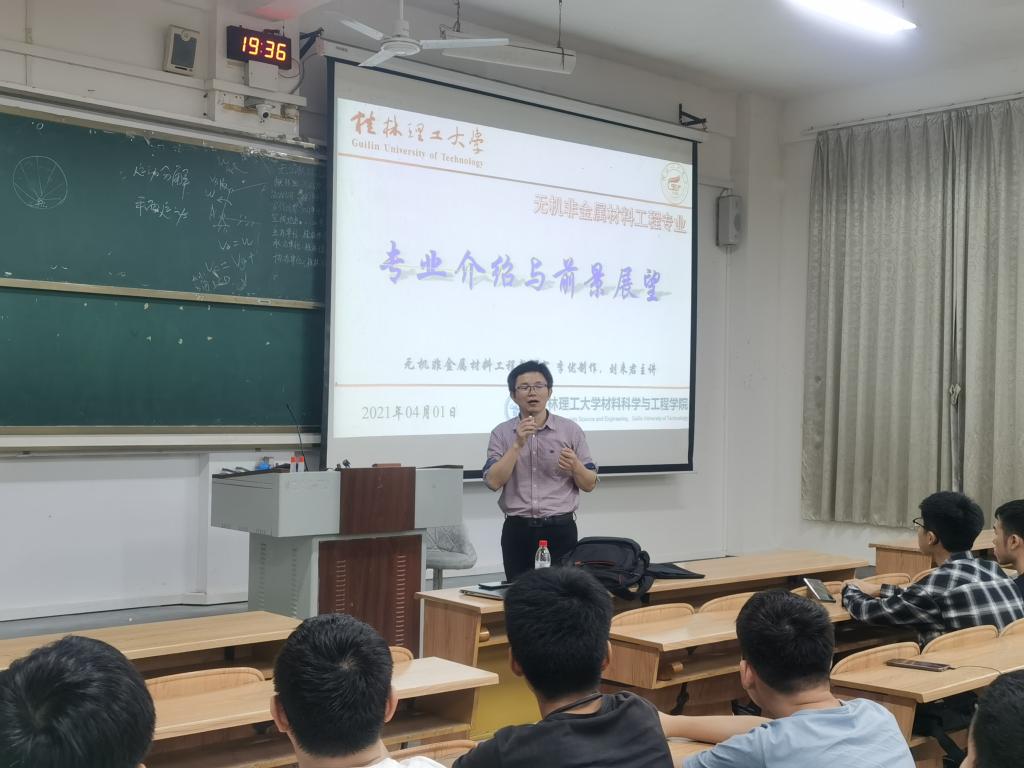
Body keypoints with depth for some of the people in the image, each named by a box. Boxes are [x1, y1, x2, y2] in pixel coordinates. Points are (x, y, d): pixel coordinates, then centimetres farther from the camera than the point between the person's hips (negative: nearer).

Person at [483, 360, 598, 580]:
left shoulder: (571, 430, 3)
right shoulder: (502, 433, 4)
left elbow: (590, 484, 5)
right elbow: (493, 481, -9)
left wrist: (575, 466, -15)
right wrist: (518, 444, -16)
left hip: (560, 529, 0)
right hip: (517, 530, 0)